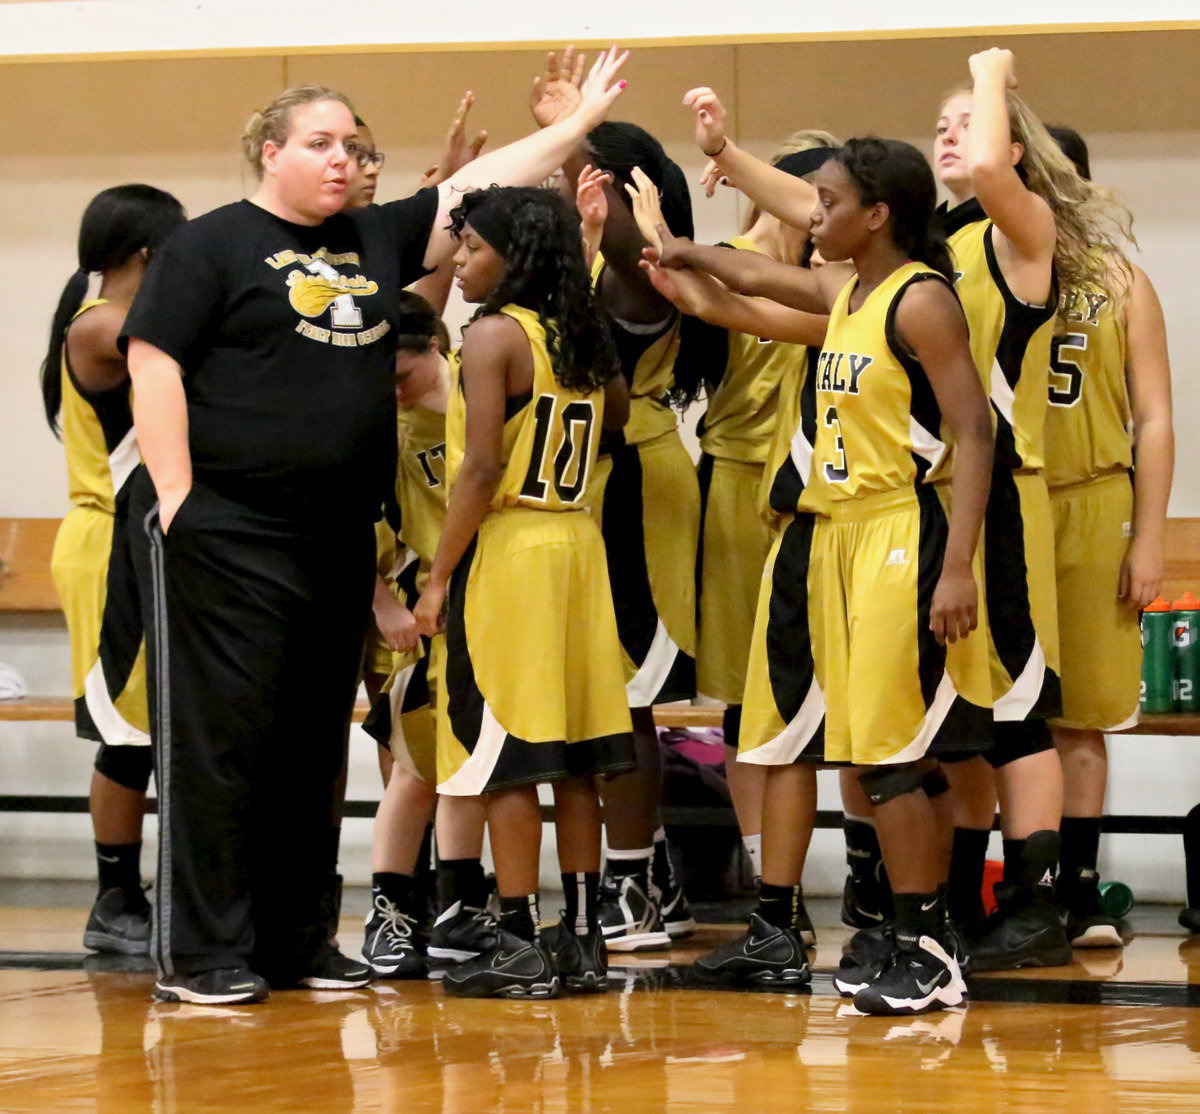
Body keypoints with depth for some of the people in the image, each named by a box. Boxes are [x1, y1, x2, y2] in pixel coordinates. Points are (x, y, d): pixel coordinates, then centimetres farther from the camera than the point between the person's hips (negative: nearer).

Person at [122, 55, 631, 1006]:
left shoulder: (377, 239, 16)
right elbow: (154, 360, -7)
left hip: (337, 539, 7)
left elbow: (479, 187, 18)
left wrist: (582, 122, 16)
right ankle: (202, 954, -2)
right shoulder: (212, 245, -2)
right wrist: (174, 495, -13)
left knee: (314, 747, 10)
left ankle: (297, 941, 18)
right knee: (217, 739, -5)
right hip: (222, 533, -7)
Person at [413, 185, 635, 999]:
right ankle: (583, 939, 12)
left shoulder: (493, 335, -12)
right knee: (573, 759, 10)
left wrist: (440, 577, -14)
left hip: (504, 547, -7)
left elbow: (481, 469, -17)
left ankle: (521, 946, -5)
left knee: (505, 757, -4)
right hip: (576, 544, 7)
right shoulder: (586, 340, 10)